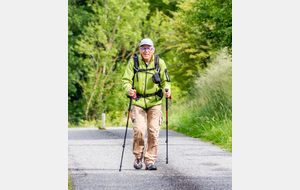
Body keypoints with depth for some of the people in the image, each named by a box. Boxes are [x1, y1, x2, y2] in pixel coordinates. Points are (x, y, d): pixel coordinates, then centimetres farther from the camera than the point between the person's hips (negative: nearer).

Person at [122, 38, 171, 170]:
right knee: (139, 129, -15)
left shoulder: (160, 63, 0)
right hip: (138, 101, -1)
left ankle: (150, 160, 7)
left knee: (153, 132, -5)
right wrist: (128, 89, -24)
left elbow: (165, 81, 7)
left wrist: (167, 90, -15)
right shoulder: (133, 62, -2)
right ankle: (138, 157, 8)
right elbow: (126, 79, -2)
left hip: (154, 101, 1)